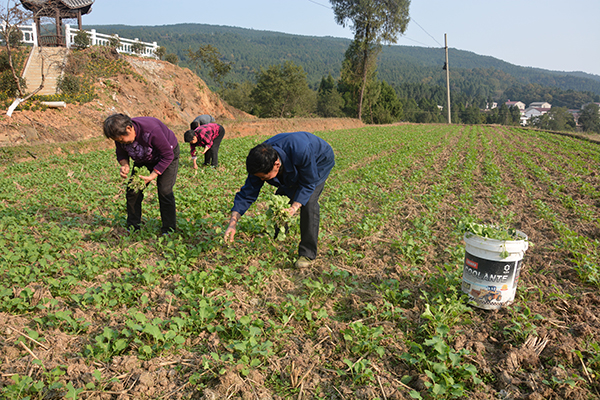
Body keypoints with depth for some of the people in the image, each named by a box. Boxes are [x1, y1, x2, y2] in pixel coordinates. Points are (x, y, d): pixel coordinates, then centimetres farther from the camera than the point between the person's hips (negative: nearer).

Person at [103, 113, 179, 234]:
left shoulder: (151, 130, -39)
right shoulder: (120, 134, -20)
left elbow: (167, 155, -30)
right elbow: (121, 154, 1)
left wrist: (152, 176, -33)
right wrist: (124, 165, -23)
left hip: (167, 154, -6)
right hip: (144, 160, 6)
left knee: (164, 190, -17)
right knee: (133, 190, -3)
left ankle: (169, 230, -6)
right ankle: (132, 227, 10)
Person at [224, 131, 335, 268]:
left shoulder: (300, 151, -46)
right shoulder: (260, 163, -27)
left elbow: (308, 184, -31)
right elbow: (247, 194, -21)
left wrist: (294, 208, -43)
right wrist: (232, 223, -30)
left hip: (319, 162, -5)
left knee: (309, 202, -23)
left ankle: (307, 253, -14)